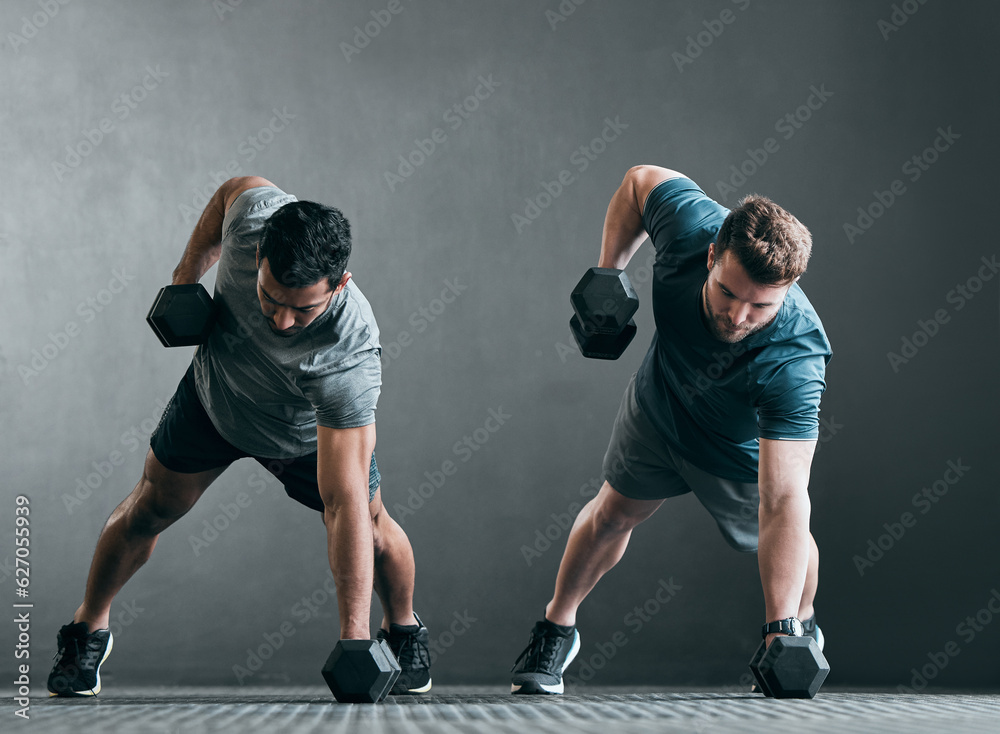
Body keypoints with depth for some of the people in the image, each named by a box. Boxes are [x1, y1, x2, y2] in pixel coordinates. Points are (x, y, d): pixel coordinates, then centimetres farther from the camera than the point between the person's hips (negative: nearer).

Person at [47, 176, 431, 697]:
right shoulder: (254, 211, -39)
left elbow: (345, 502, -47)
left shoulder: (347, 360, -47)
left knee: (371, 530, -7)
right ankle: (89, 629, 32)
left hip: (309, 433, -3)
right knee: (150, 509, 9)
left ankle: (403, 630, 26)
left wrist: (354, 634, -49)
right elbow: (236, 186, -10)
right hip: (213, 395, 3)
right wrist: (189, 270, -6)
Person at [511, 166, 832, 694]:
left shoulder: (793, 362, -46)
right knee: (614, 511, 17)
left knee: (782, 540, 9)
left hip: (742, 447, -3)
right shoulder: (690, 222, -39)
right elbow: (640, 180, -14)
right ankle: (556, 630, 38)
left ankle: (800, 625, 43)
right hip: (659, 406, 3)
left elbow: (783, 502, -48)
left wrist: (780, 631, -52)